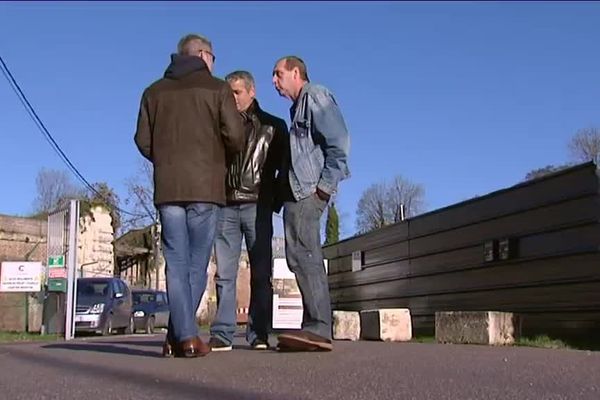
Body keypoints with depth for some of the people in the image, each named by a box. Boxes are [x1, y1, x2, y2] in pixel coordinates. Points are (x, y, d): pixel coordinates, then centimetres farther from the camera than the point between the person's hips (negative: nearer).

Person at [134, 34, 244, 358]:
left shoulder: (154, 91, 13)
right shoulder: (217, 88, 3)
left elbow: (143, 141, 8)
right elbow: (234, 136, -5)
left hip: (167, 187, 3)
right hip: (205, 186, -3)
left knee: (176, 264, 2)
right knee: (196, 265, 3)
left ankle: (184, 336, -7)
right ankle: (178, 336, 1)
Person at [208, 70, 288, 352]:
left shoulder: (273, 126, 11)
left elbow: (284, 166, 8)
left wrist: (276, 199, -4)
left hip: (257, 206, -2)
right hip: (226, 205, 2)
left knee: (260, 273, -2)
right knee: (224, 274, -2)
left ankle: (259, 334, 1)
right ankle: (222, 334, -1)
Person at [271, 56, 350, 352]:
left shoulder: (315, 96, -1)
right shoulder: (299, 106, 27)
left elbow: (338, 142, -12)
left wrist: (326, 185, -17)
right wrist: (281, 192, 16)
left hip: (308, 190, -10)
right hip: (297, 192, 10)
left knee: (302, 254, -18)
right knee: (304, 257, 7)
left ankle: (318, 328, -20)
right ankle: (315, 328, 9)